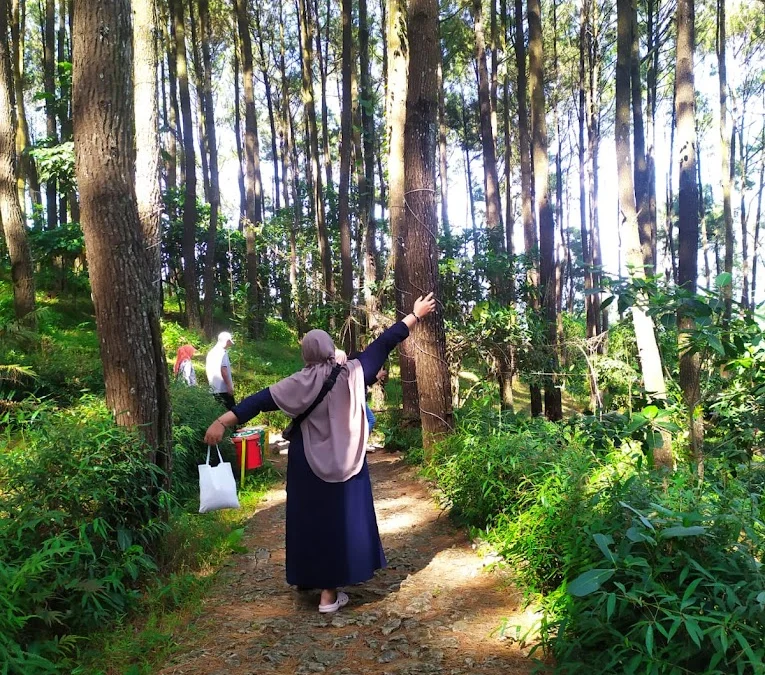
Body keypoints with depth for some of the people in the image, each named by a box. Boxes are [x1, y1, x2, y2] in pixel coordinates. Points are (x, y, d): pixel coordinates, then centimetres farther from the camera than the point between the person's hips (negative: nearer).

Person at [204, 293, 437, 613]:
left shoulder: (300, 383, -9)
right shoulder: (353, 373, -6)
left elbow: (261, 400, -15)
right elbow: (384, 343, 0)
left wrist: (222, 422, -17)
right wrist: (415, 315, 7)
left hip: (309, 464, 0)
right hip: (346, 461, 0)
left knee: (312, 518, 12)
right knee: (342, 517, 7)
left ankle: (312, 579, 25)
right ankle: (329, 591, 10)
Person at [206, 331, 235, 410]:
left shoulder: (211, 352, 14)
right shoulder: (222, 352, -11)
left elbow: (207, 368, 20)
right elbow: (223, 370, -19)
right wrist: (229, 385, -17)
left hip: (214, 389, 9)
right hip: (223, 388, -9)